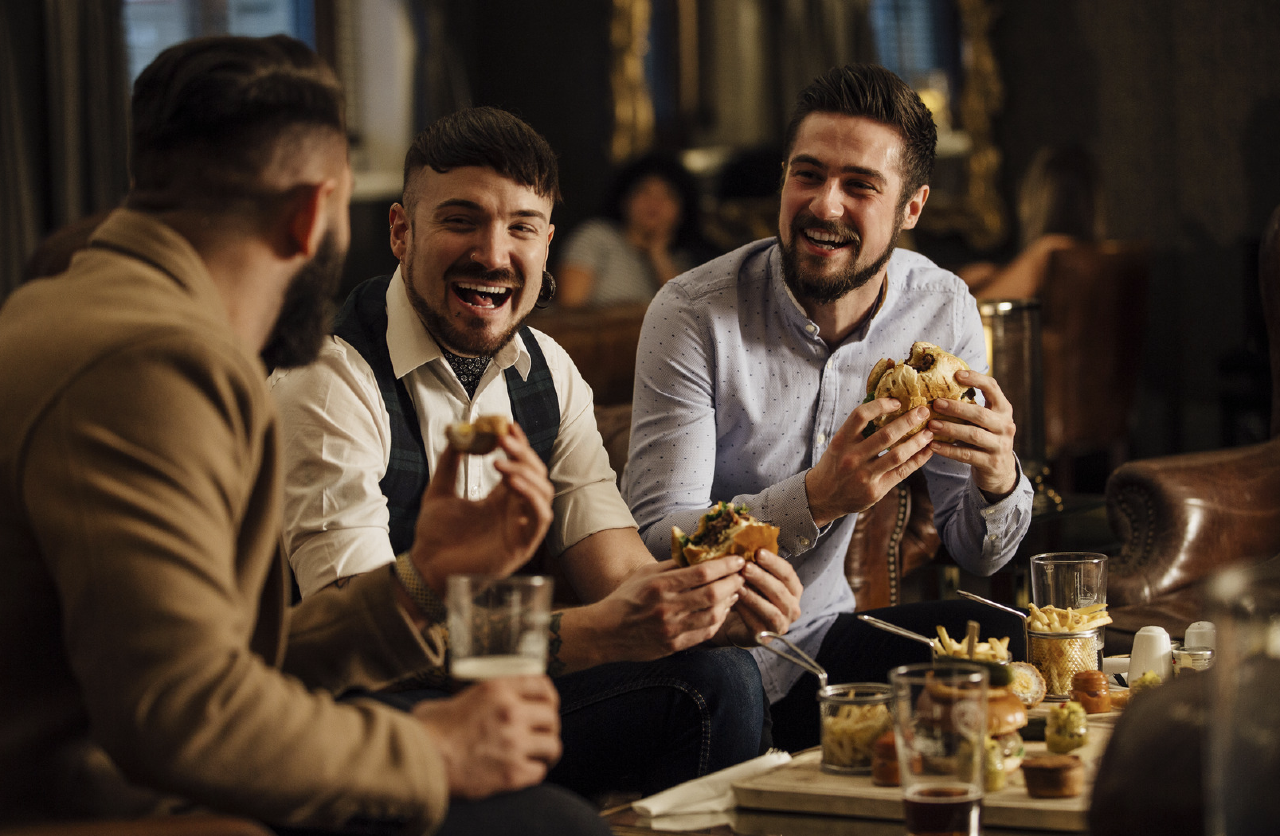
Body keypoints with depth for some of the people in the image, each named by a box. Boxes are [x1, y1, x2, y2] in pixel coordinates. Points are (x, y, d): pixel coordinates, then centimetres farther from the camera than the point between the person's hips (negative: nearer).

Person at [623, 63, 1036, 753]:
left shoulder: (943, 313, -3)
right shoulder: (694, 314, -16)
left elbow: (977, 555, 2)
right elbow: (653, 541, -22)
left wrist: (997, 480, -23)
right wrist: (816, 499, -37)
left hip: (820, 633, 4)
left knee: (1001, 641, -19)